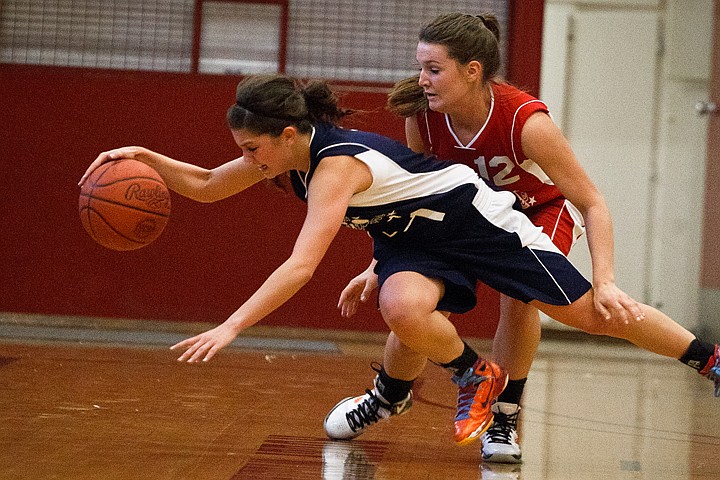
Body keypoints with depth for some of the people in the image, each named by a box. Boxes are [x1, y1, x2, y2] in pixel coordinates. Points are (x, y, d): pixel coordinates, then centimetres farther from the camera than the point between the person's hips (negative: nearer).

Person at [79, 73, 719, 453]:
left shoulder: (335, 165, -34)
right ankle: (474, 380, 2)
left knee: (590, 310, -4)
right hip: (411, 240, 7)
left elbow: (301, 267, -44)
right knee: (404, 310, -27)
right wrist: (145, 157, -11)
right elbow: (205, 186, 5)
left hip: (476, 219, -7)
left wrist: (231, 327, -48)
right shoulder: (288, 150, -8)